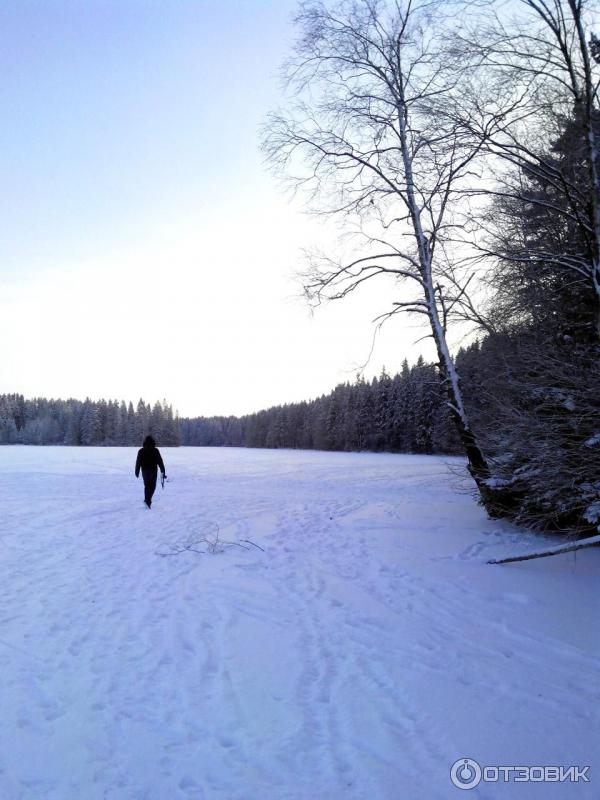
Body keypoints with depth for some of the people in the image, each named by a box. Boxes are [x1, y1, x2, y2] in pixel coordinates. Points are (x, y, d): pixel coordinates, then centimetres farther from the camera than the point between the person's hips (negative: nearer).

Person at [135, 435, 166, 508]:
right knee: (152, 486, 7)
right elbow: (160, 462, -4)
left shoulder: (141, 451, -1)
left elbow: (138, 462, 1)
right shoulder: (155, 451, -4)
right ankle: (148, 500, -9)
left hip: (145, 471, 1)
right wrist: (163, 472, 0)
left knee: (147, 486, 13)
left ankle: (147, 500, 5)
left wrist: (137, 472, 9)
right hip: (154, 471, -1)